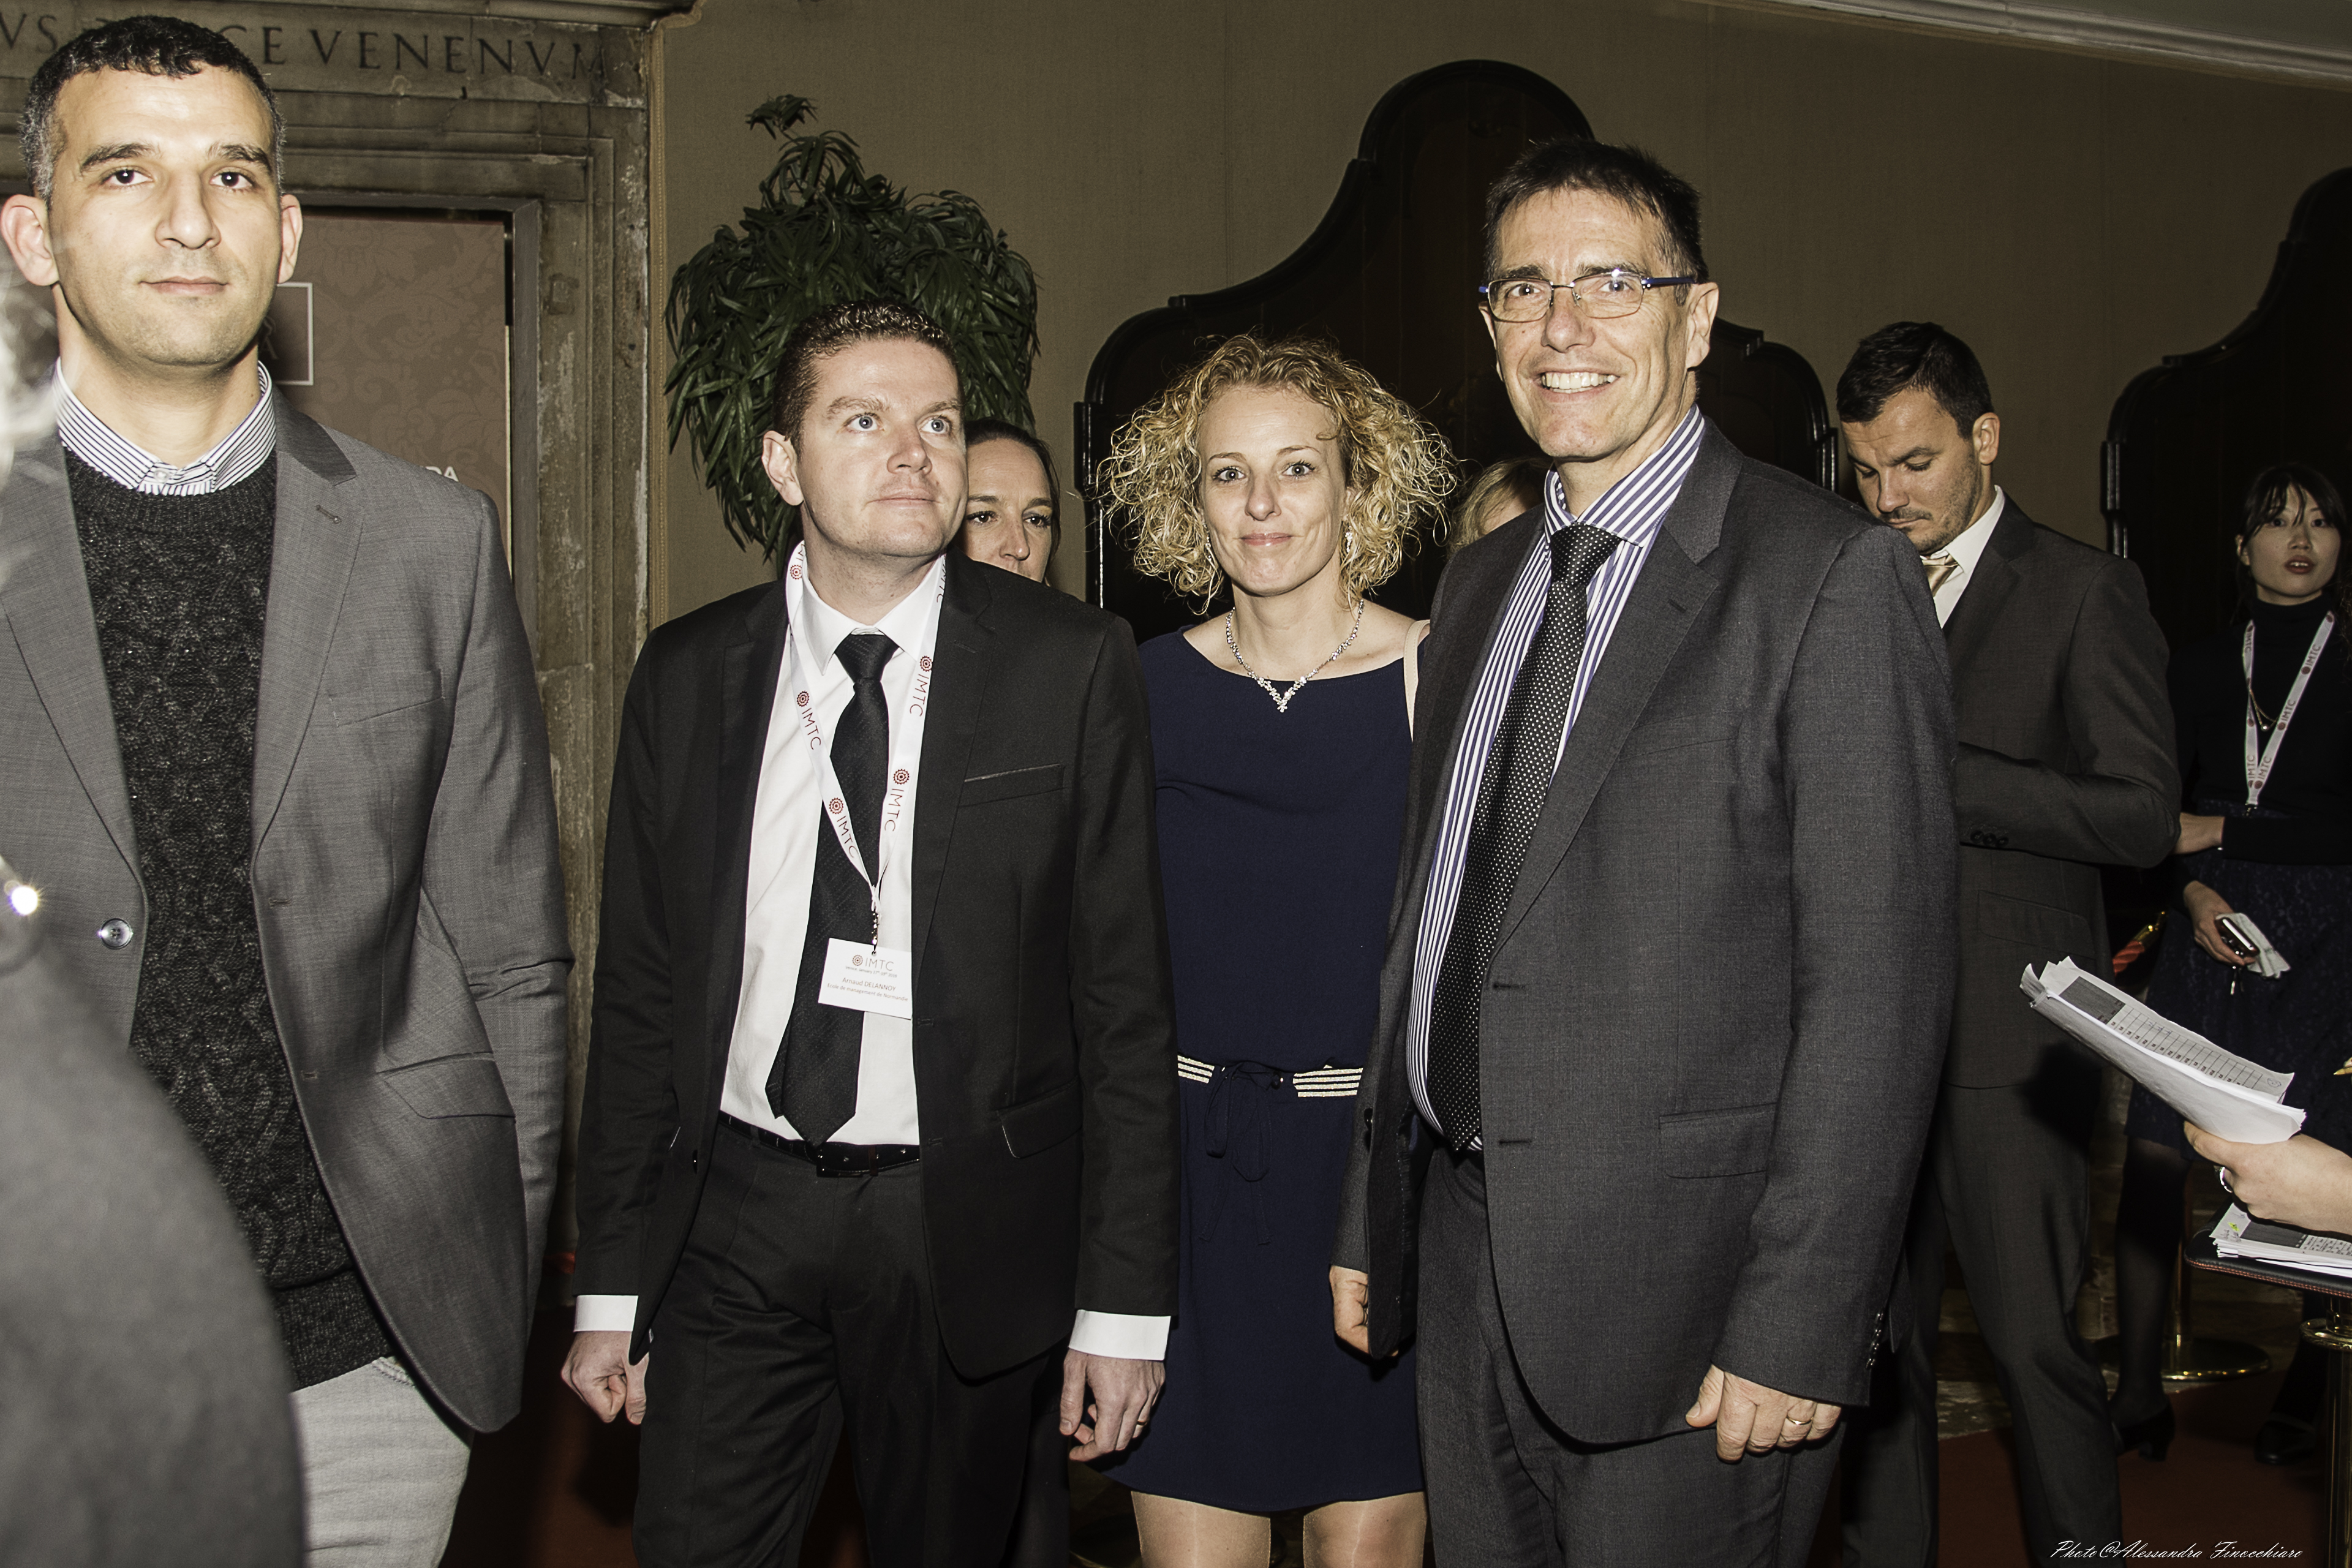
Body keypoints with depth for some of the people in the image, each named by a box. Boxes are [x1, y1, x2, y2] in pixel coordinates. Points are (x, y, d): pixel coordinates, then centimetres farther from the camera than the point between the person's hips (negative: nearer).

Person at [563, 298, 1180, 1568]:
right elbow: (639, 994, 7)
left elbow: (1125, 997, -4)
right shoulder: (687, 675, 4)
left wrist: (1124, 1303, -6)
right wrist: (610, 1289, 6)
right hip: (737, 1214, 2)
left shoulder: (1069, 667, -4)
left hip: (968, 1229, -1)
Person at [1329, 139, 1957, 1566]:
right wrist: (1372, 1219, 14)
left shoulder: (1831, 573, -11)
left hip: (1678, 1285, -6)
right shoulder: (1483, 581, 13)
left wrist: (1801, 1325, -19)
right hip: (1463, 1256, 7)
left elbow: (1878, 982, -15)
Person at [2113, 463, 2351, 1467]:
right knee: (2152, 1157, -5)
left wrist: (2223, 832, -6)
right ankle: (2140, 1386, 2)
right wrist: (2195, 892, -5)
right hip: (2208, 933, 3)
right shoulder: (2201, 665, 13)